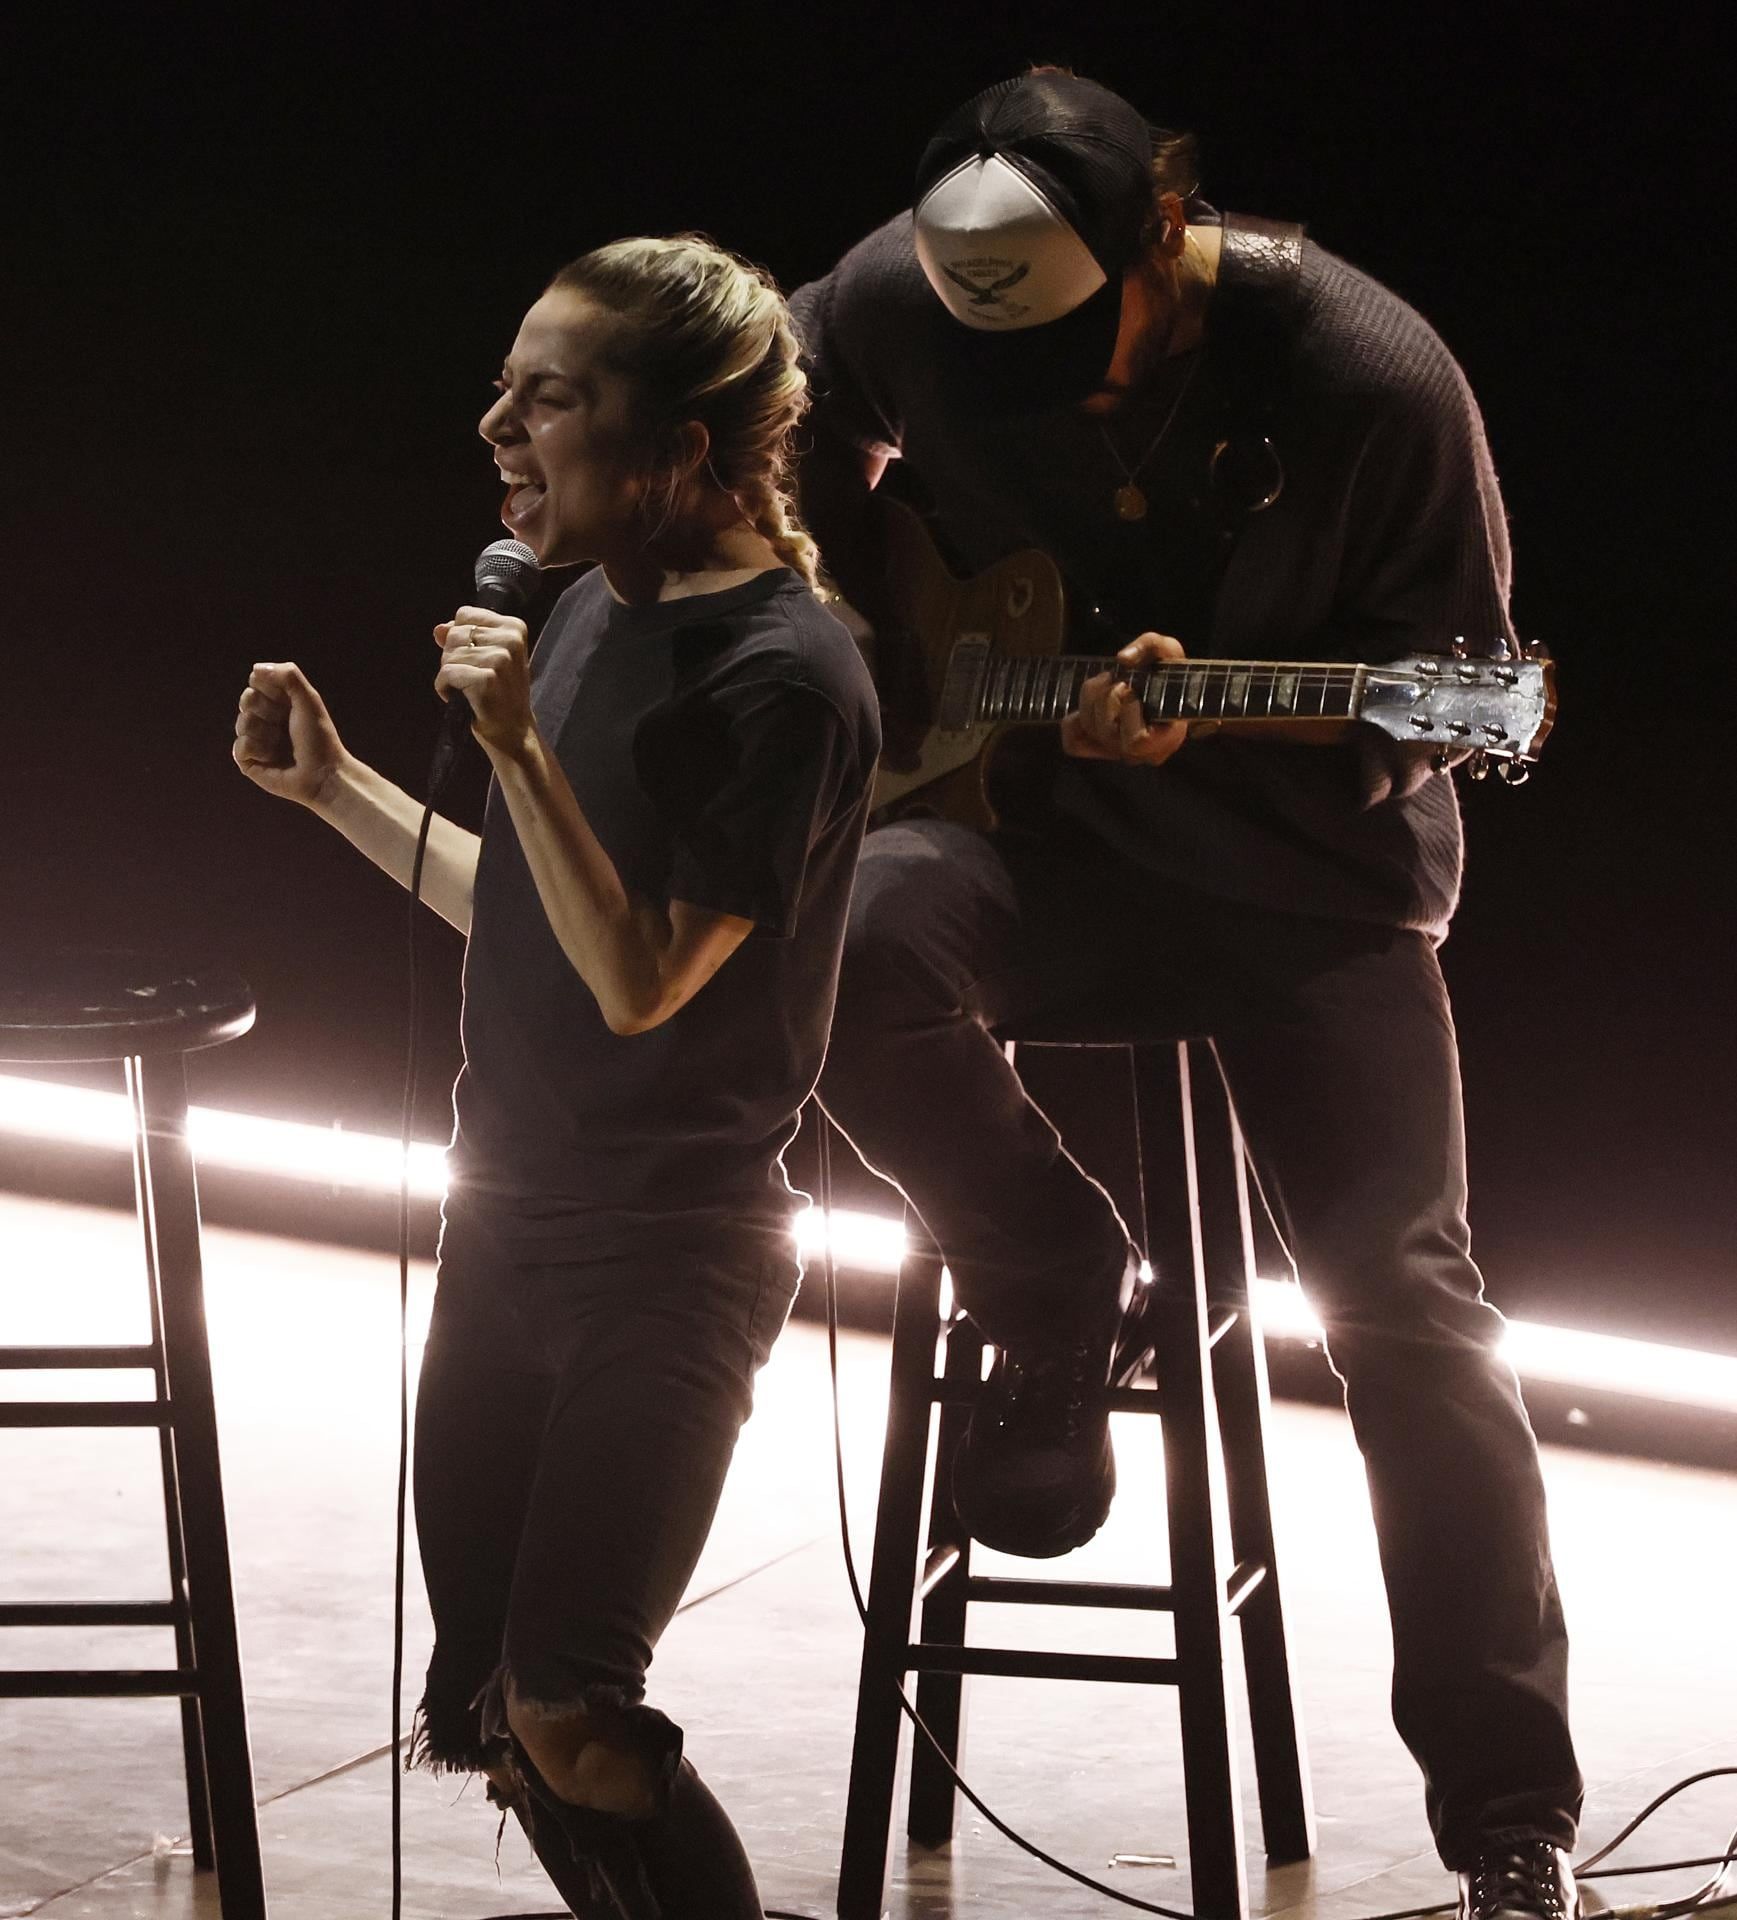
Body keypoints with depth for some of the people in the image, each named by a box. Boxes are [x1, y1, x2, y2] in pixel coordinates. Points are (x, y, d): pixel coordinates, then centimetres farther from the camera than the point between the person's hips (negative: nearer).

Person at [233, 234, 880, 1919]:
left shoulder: (784, 677, -17)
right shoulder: (594, 612, 8)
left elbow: (642, 977, -20)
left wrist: (518, 747, -24)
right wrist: (330, 787, 14)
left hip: (666, 1257, -8)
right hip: (507, 1226, 8)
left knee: (560, 1714, -14)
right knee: (480, 1710, 9)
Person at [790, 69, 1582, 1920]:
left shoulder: (1368, 380, -21)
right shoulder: (904, 297, -11)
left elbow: (1446, 671, -11)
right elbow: (789, 405, 13)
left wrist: (1204, 723, -28)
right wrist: (848, 614, 1)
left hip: (1304, 869, -2)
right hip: (1037, 820, 2)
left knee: (1405, 1301, -12)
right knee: (851, 951, -32)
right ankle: (1058, 1302, -3)